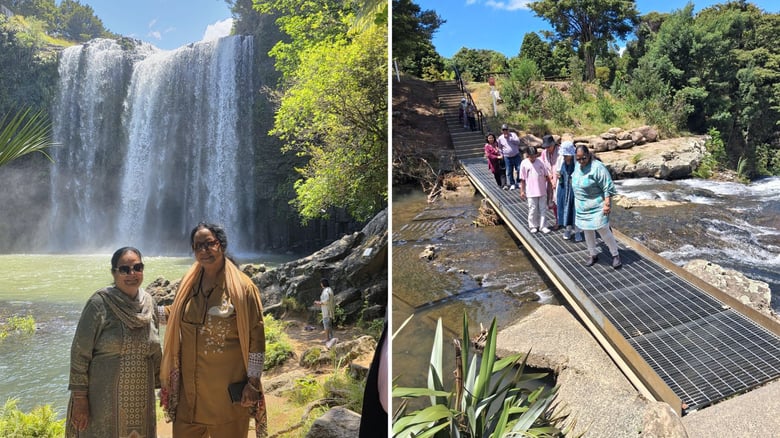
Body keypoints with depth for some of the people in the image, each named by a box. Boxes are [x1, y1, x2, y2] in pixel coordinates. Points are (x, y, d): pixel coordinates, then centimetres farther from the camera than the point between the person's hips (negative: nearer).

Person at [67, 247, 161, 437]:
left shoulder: (148, 302, 2)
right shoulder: (99, 303, -12)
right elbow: (79, 353, -10)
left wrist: (160, 384, 14)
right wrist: (79, 398, -11)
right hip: (103, 398, -4)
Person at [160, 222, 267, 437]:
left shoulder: (242, 286, -11)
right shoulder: (189, 284, 5)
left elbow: (256, 338, -11)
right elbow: (175, 315, 22)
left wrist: (253, 383, -12)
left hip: (228, 386, -4)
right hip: (190, 384, 5)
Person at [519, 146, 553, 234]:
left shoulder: (541, 162, -3)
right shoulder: (524, 163, -7)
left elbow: (547, 176, 5)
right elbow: (522, 179, -3)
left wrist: (549, 188, 6)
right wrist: (522, 191, -2)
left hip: (542, 191, 2)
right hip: (531, 192, -2)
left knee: (542, 209, 9)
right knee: (532, 210, 7)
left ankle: (542, 226, 18)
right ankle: (533, 226, 22)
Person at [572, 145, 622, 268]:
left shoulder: (597, 167, -18)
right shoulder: (577, 166, 4)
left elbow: (608, 187, -18)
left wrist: (607, 204, -22)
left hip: (597, 206, -7)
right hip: (582, 206, 7)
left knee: (603, 230, -6)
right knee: (587, 231, 13)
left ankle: (615, 255, 10)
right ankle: (593, 255, 27)